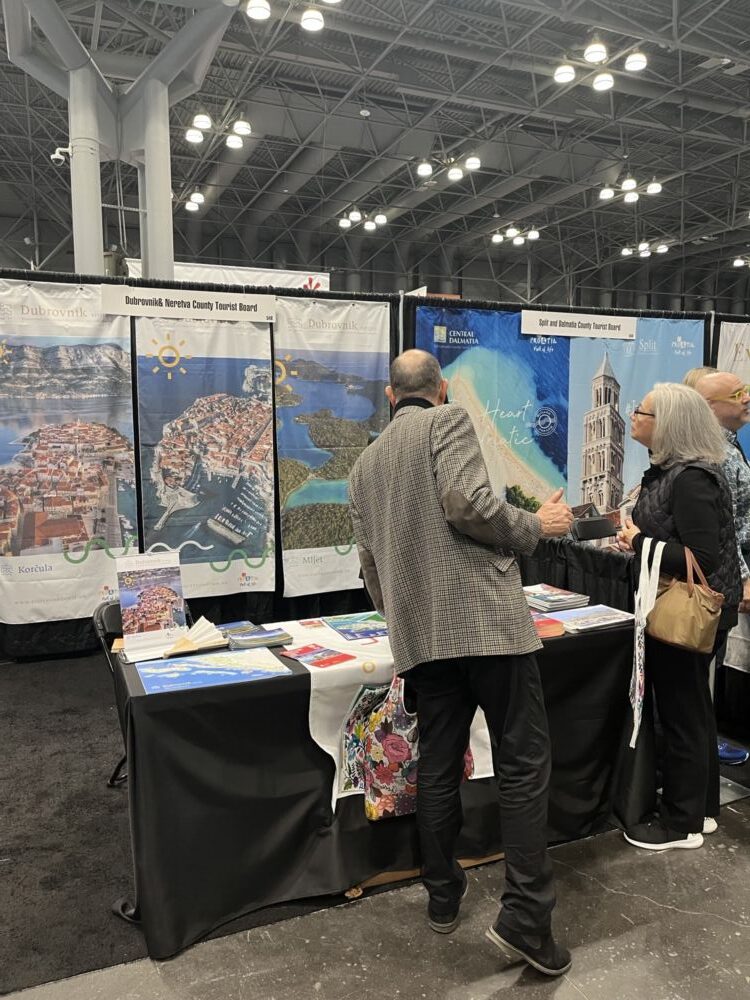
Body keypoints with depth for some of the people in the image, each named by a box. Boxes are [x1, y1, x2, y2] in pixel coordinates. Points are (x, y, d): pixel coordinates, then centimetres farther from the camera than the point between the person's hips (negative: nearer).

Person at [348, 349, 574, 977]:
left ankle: (443, 896, 28)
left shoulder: (365, 463, 19)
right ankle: (526, 918, 4)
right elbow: (466, 502, -17)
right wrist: (536, 526, -1)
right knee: (524, 762, 2)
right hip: (486, 617, -6)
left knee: (439, 766, 15)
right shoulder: (450, 420, -1)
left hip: (421, 634, 6)